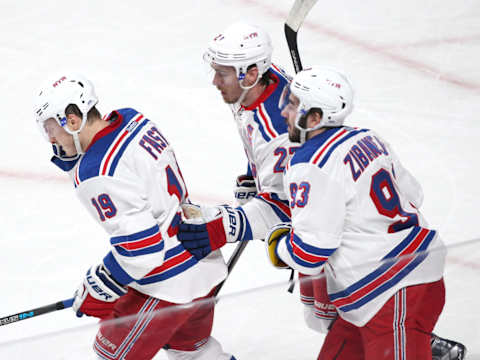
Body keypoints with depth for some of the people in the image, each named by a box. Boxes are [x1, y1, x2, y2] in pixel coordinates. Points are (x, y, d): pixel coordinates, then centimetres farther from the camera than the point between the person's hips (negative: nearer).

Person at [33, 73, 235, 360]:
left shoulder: (100, 178, -27)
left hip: (171, 282, -9)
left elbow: (140, 248, -27)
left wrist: (96, 290, -15)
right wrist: (69, 152, -1)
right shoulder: (132, 119, -1)